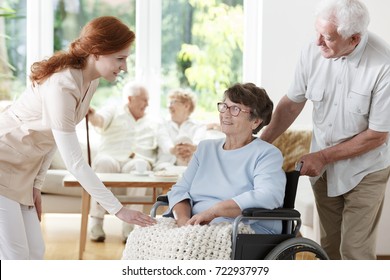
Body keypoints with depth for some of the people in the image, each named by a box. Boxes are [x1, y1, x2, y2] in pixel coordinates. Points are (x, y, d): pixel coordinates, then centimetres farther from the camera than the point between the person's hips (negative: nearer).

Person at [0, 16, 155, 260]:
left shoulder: (90, 82, -1)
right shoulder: (61, 86, -29)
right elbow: (74, 162, -29)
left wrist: (37, 185, 5)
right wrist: (117, 209, -26)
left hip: (21, 173, 9)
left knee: (35, 252, 7)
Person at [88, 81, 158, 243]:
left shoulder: (151, 124, 28)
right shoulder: (114, 111, 16)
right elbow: (99, 120, -5)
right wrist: (92, 115, -30)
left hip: (138, 161, 2)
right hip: (111, 158, -2)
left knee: (139, 167, -35)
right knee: (103, 162, -37)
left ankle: (129, 226, -41)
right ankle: (96, 223, -38)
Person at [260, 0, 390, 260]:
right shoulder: (313, 52, -14)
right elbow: (292, 103, 2)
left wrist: (323, 156, -15)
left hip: (364, 170, -4)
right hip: (323, 167, 4)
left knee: (355, 250, -4)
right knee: (329, 246, 14)